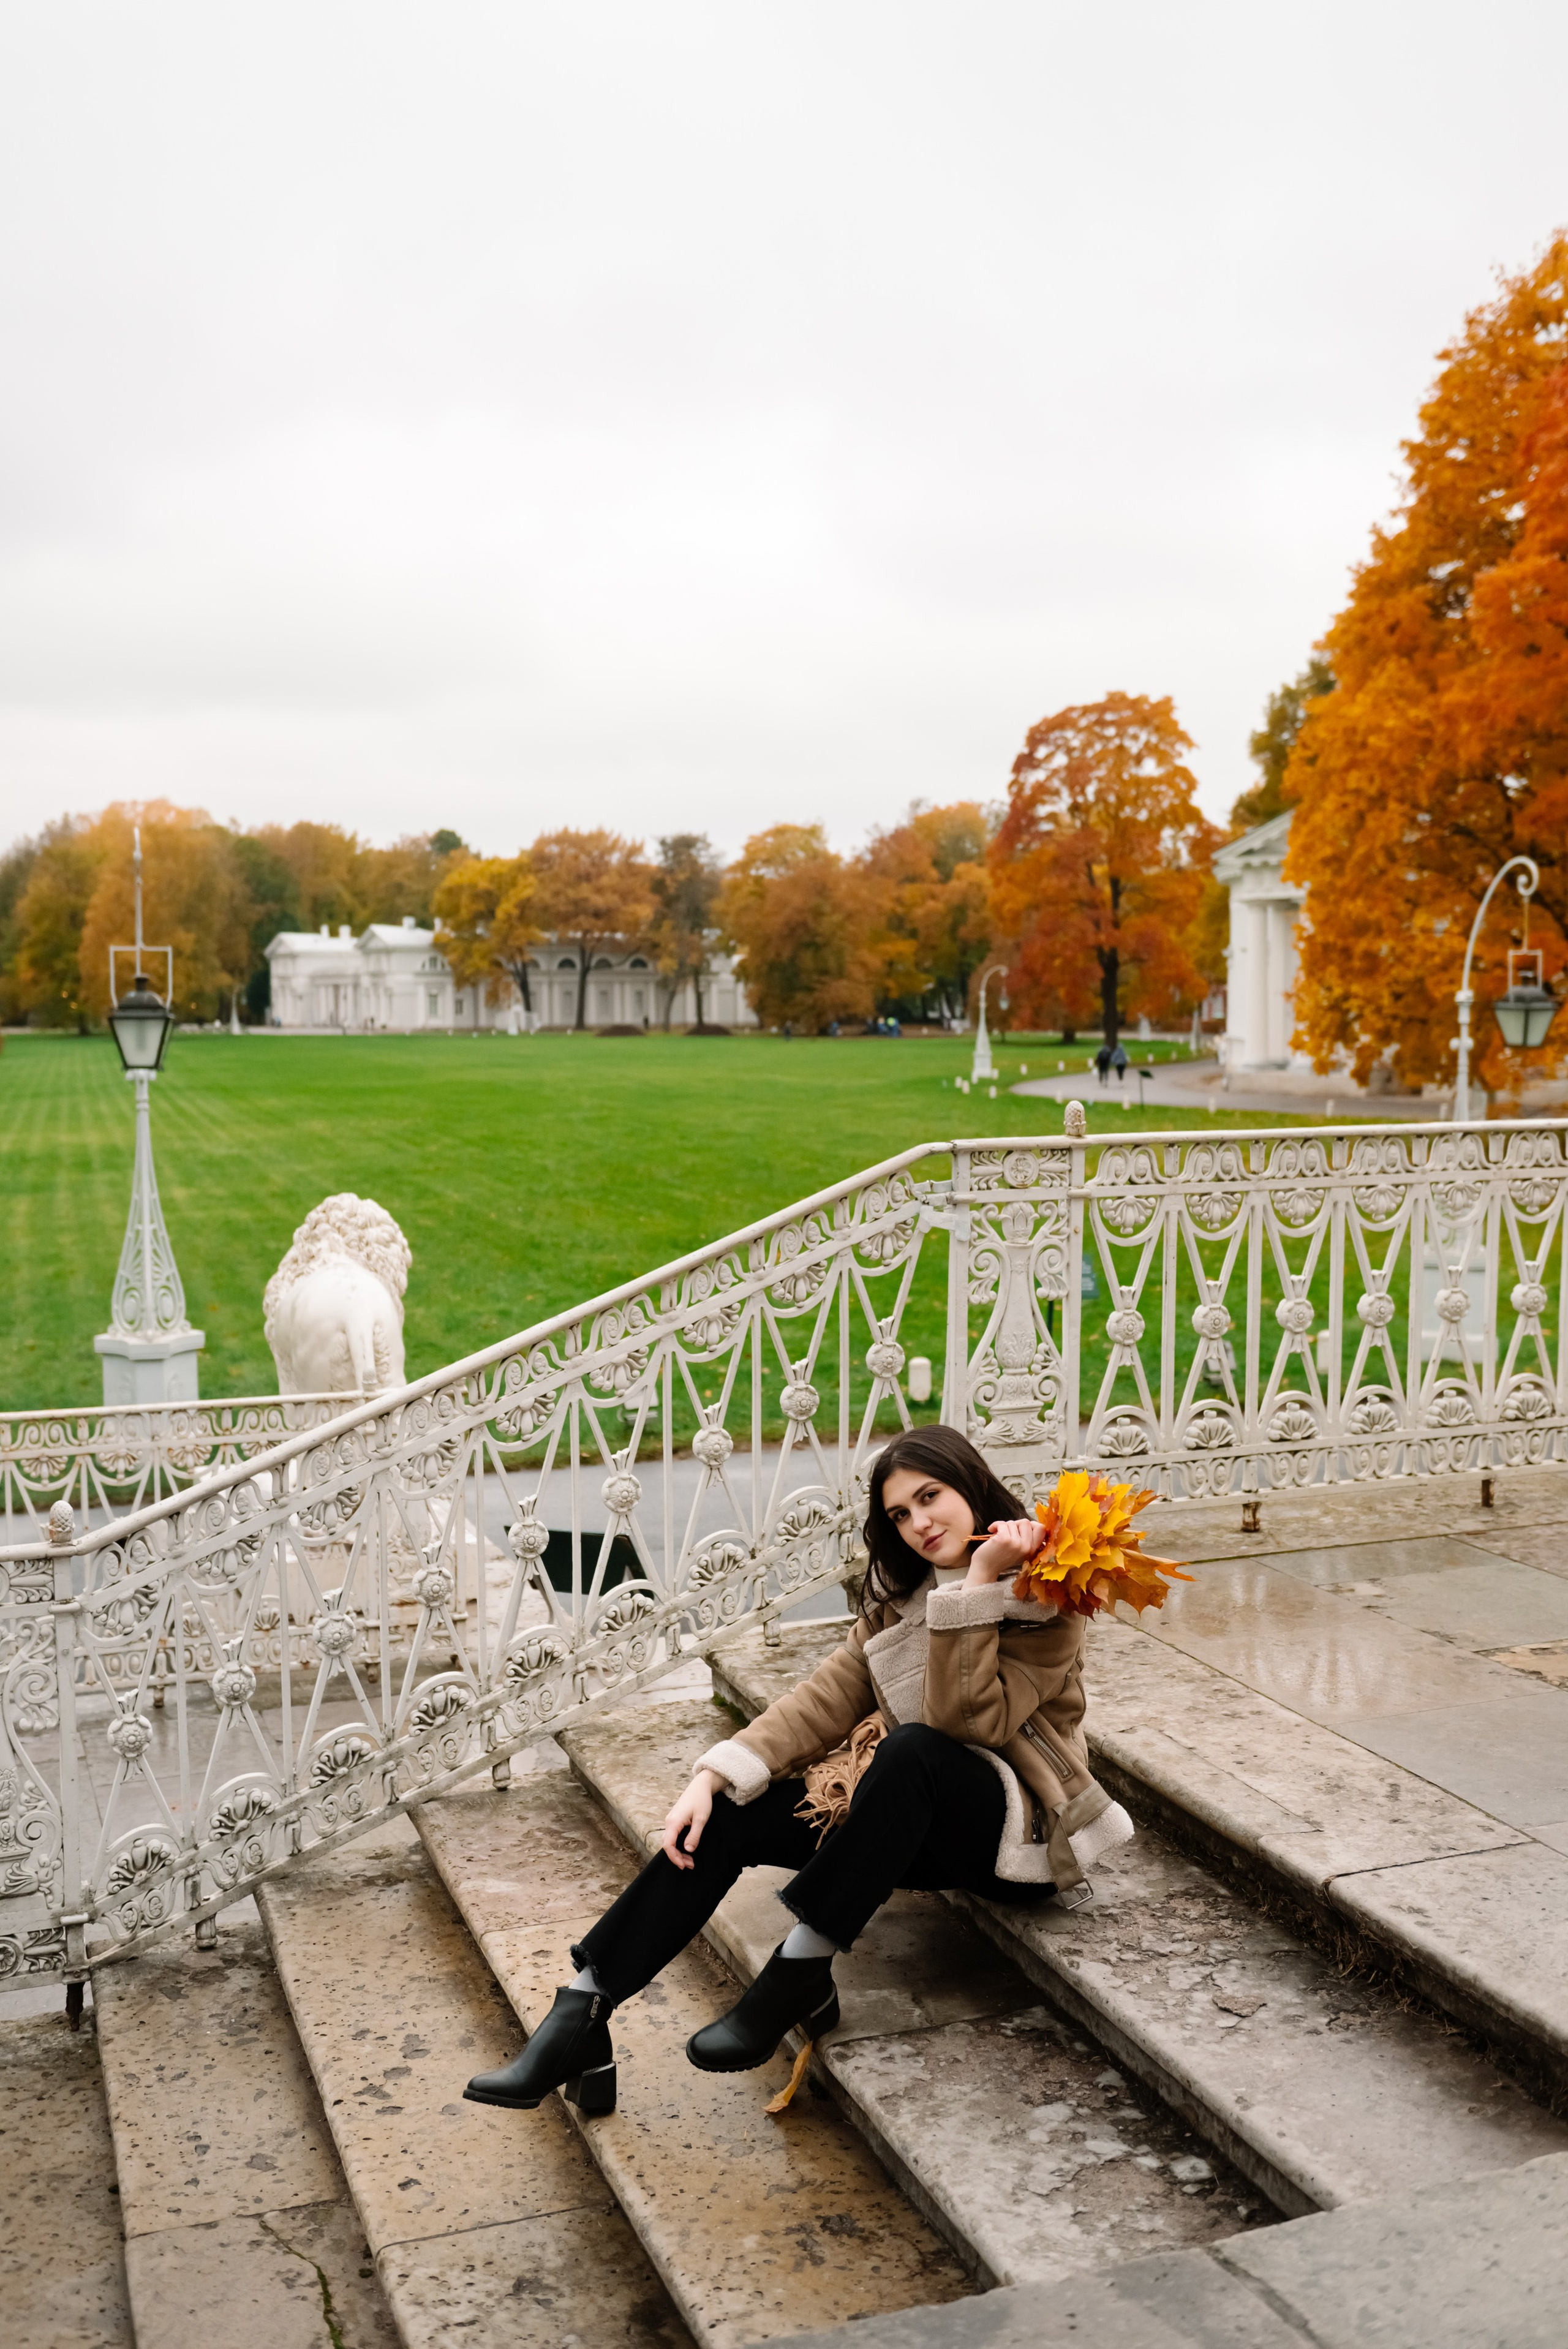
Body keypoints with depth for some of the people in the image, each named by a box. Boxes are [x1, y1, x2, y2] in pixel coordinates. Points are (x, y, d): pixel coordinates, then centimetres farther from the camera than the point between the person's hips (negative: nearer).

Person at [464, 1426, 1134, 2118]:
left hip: (1015, 1825, -6)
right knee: (724, 1816, -14)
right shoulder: (902, 1595, 10)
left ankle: (798, 1976, -28)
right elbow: (827, 1697, -2)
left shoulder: (1049, 1600, -11)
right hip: (913, 1819, 6)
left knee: (911, 1749, -37)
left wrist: (981, 1582, -28)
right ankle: (579, 2021, -17)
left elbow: (964, 1720, -24)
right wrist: (715, 1777, -14)